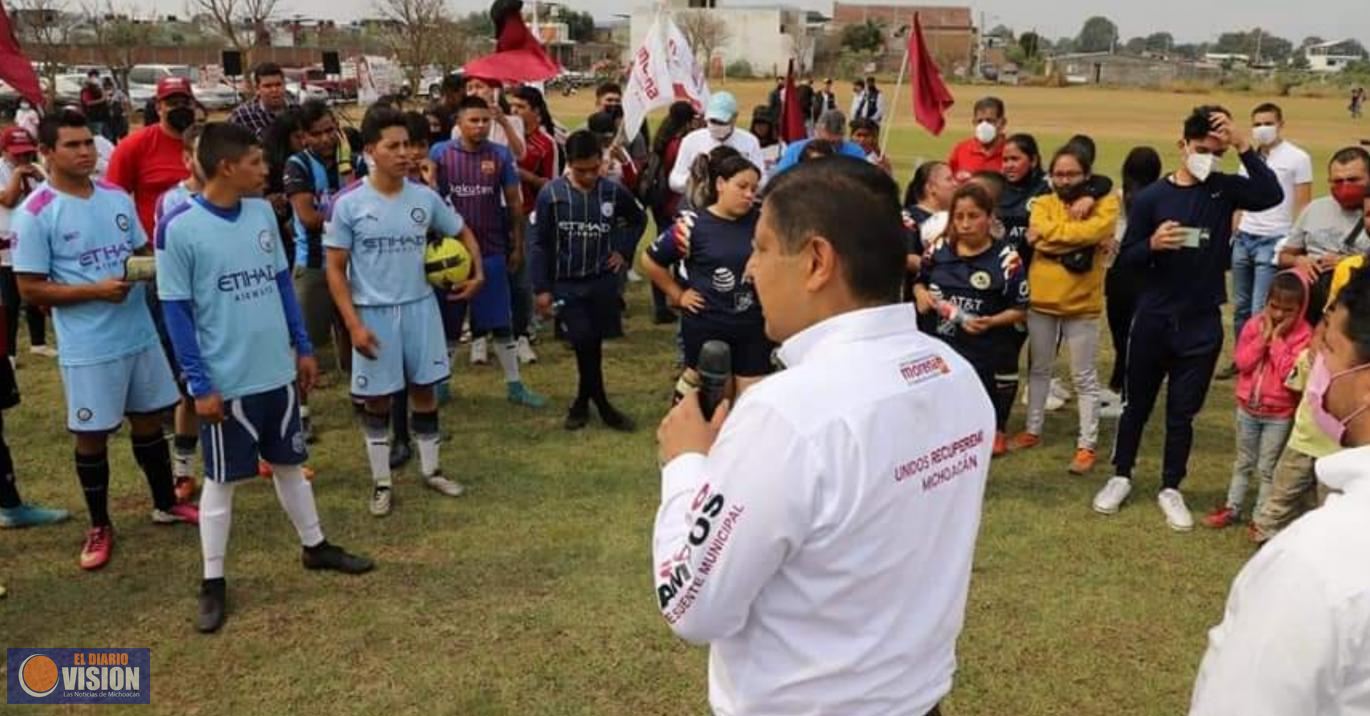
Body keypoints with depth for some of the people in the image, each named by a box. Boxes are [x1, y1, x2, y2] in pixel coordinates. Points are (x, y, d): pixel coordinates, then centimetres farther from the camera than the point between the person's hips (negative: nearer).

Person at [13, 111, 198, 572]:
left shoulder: (118, 198, 5)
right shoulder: (36, 214, -11)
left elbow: (144, 251, 17)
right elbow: (30, 289, -11)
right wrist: (97, 289, -21)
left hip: (140, 333, 5)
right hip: (88, 347, -5)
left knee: (149, 420, 16)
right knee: (91, 435, 7)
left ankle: (165, 504, 34)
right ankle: (100, 526, 24)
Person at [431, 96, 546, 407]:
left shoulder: (501, 155, -2)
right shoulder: (440, 154, -4)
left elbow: (514, 202, 5)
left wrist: (517, 246, 5)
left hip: (492, 251, 1)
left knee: (502, 321, 6)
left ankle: (514, 384, 16)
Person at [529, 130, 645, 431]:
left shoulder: (613, 191, -3)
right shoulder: (551, 194, -10)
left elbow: (639, 220, 17)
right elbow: (538, 244, -5)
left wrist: (624, 251, 6)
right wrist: (541, 288, -8)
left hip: (603, 281, 2)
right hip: (566, 284, -2)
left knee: (594, 344, 9)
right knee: (584, 343, -8)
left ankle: (583, 402, 28)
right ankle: (602, 406, 10)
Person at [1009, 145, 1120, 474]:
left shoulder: (1104, 203, -3)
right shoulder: (1043, 203, 3)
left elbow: (1094, 231, -24)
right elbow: (1039, 239, -15)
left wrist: (1049, 232, -17)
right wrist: (1076, 242, -20)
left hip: (1082, 303, -3)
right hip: (1041, 300, 3)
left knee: (1085, 377, 5)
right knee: (1039, 369, 17)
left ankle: (1087, 445, 13)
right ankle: (1033, 430, 32)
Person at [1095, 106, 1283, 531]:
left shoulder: (1225, 190, 1)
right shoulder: (1152, 196, -5)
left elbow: (1272, 195, -19)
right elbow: (1126, 260, -4)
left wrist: (1243, 145, -21)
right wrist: (1152, 244, -25)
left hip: (1202, 323, 1)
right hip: (1153, 318, -1)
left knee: (1182, 412, 9)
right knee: (1138, 404, 12)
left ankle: (1170, 489, 23)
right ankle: (1121, 477, 29)